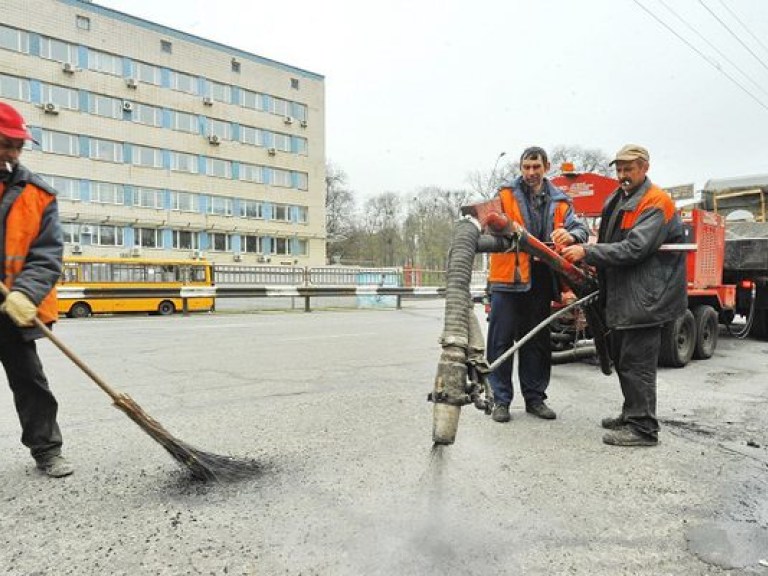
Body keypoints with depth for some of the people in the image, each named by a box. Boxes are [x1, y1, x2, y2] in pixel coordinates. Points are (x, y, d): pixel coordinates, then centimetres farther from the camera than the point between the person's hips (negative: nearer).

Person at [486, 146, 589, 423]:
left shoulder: (559, 201, 12)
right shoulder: (506, 195, 5)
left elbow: (580, 228, 0)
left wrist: (571, 235, -24)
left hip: (541, 280, 3)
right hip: (508, 278, -3)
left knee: (537, 342, 12)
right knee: (501, 340, -1)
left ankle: (534, 397, 25)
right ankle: (501, 400, 10)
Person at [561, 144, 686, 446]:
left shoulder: (656, 203, -13)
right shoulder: (615, 200, 15)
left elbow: (634, 249, -24)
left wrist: (587, 252, -24)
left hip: (645, 297, -9)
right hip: (620, 296, 9)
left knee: (636, 364, -5)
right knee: (621, 358, 17)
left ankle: (643, 429, 5)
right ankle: (631, 415, 32)